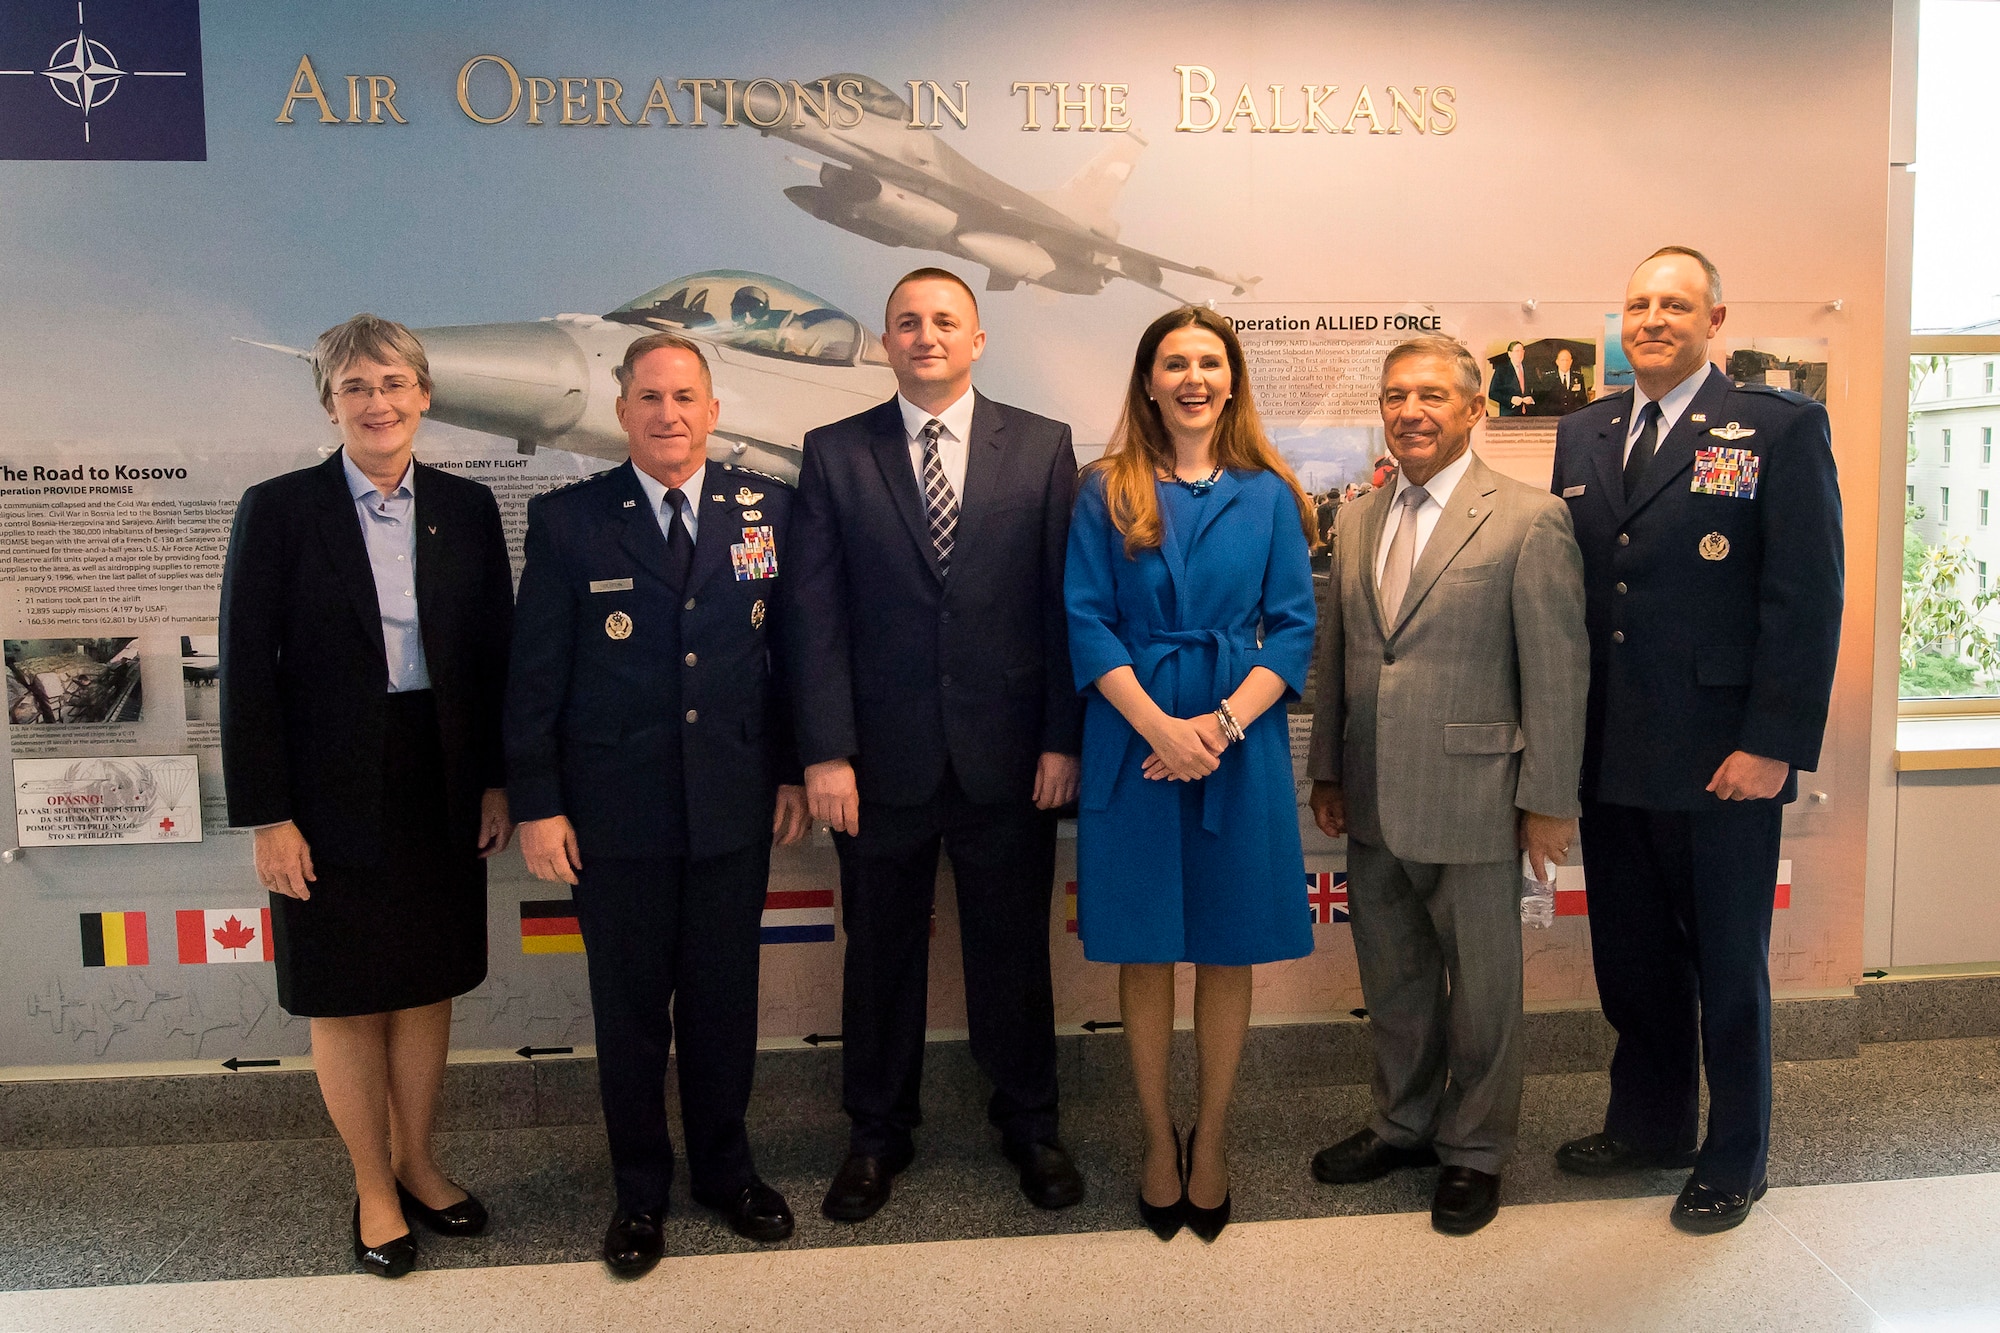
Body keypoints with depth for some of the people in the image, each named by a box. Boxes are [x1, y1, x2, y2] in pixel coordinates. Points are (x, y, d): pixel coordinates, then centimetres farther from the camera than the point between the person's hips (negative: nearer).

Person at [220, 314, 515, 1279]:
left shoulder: (466, 507, 3)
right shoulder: (277, 510, -6)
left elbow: (496, 654, 6)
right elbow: (247, 672, -8)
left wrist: (497, 781, 2)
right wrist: (267, 816, -11)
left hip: (441, 788, 3)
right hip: (332, 797, -3)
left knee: (428, 985, 14)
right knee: (347, 1002, 9)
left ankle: (416, 1164, 33)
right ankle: (373, 1189, 27)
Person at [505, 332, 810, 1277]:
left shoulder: (768, 509, 2)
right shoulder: (567, 520, -3)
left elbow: (794, 648, 6)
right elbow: (534, 675, -3)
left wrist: (794, 770, 4)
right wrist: (536, 805, -5)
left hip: (736, 808, 2)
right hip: (615, 814, -1)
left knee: (724, 998, 14)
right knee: (629, 1007, 12)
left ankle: (724, 1166, 35)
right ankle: (640, 1189, 32)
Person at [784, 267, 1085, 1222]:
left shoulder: (1042, 447, 3)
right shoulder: (834, 454, 3)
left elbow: (1066, 602, 0)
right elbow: (814, 614, -2)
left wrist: (1063, 740, -5)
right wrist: (825, 751, -9)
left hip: (1009, 754, 0)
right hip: (882, 756, 0)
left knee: (1014, 948, 12)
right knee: (880, 952, 13)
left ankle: (1027, 1123, 33)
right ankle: (877, 1134, 32)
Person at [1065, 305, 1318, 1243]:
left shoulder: (1267, 496, 5)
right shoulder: (1108, 493, 3)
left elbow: (1294, 628, 1)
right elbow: (1086, 622, -3)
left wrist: (1224, 723, -14)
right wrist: (1159, 727, -15)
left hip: (1240, 742, 1)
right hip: (1133, 739, 0)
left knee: (1227, 950, 8)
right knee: (1144, 953, 7)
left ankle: (1211, 1137, 25)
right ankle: (1157, 1138, 24)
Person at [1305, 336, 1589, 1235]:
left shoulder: (1529, 519, -8)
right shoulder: (1357, 525, 10)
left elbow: (1559, 670, -10)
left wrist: (1548, 800, -10)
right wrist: (1326, 770, 12)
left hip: (1473, 802, -5)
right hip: (1373, 806, 5)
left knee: (1482, 991, 10)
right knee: (1391, 983, 18)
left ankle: (1476, 1150, 29)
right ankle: (1403, 1126, 37)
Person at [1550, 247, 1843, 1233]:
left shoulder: (1782, 427, -5)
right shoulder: (1583, 434, 11)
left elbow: (1809, 597, -10)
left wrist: (1774, 744, -14)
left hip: (1723, 759, -4)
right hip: (1610, 754, 5)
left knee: (1728, 966, 11)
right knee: (1630, 958, 16)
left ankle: (1735, 1158, 30)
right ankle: (1650, 1125, 36)